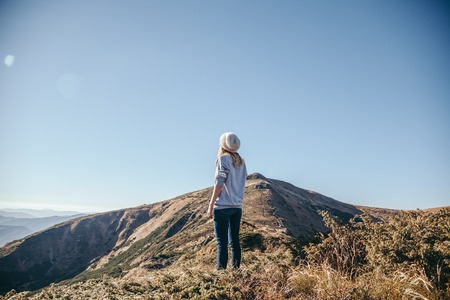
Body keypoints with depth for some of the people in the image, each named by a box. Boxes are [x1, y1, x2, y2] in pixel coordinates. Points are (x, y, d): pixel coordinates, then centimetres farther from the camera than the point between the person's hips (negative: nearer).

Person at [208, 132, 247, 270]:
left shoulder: (223, 158, -5)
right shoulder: (241, 161, 14)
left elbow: (219, 183, -11)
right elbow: (242, 184, 13)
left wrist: (211, 205, -8)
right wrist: (238, 201, 17)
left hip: (223, 206, -6)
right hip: (237, 206, 7)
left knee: (222, 242, -5)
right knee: (234, 240, 11)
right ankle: (236, 269, 12)